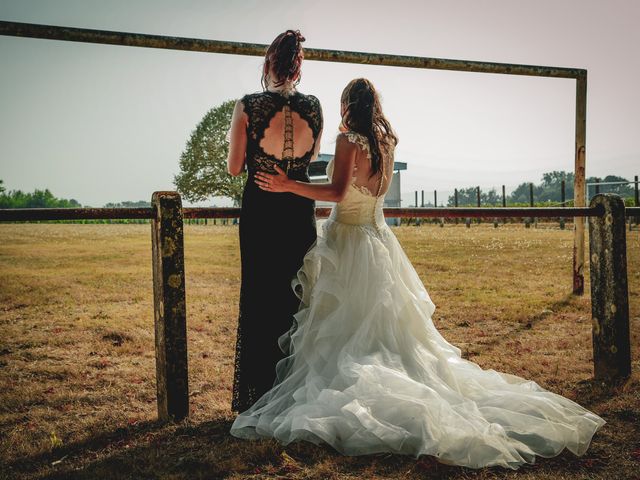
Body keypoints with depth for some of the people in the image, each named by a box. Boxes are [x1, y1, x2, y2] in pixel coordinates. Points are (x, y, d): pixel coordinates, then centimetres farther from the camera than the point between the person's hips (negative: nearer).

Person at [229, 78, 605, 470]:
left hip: (346, 240, -6)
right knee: (384, 319, 13)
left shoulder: (349, 140, -12)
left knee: (344, 327, -2)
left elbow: (337, 191, -22)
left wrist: (288, 185, -20)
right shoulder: (386, 141, 7)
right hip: (378, 239, 6)